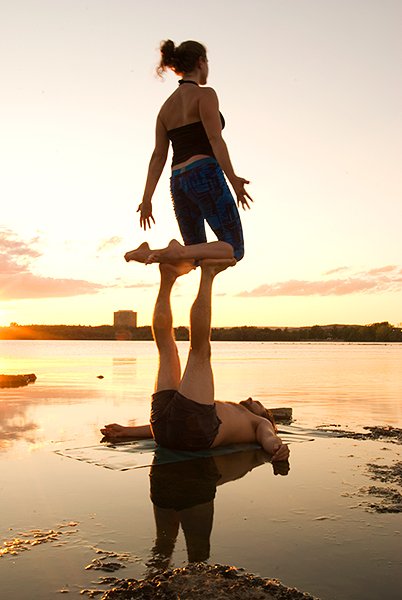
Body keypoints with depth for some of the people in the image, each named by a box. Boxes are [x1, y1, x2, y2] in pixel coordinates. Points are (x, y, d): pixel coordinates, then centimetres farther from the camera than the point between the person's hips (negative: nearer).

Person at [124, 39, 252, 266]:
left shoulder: (167, 106, 18)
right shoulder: (205, 94, -1)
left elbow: (158, 156, 12)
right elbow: (215, 140, -14)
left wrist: (147, 199, 7)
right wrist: (233, 180, -18)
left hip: (179, 182, 7)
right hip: (205, 175, -7)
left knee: (195, 257, 16)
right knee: (234, 249, -2)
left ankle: (149, 254, -11)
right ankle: (178, 252, -26)